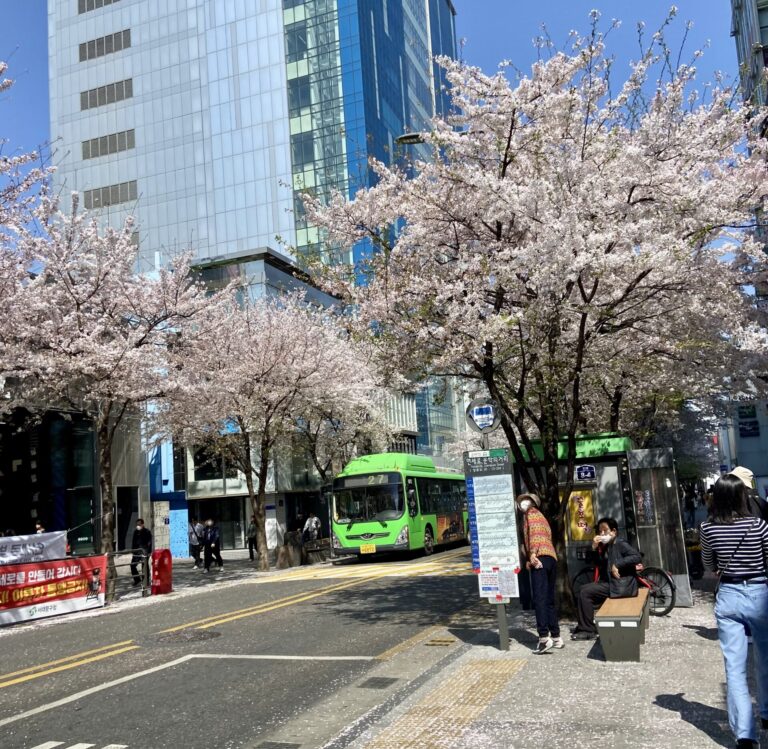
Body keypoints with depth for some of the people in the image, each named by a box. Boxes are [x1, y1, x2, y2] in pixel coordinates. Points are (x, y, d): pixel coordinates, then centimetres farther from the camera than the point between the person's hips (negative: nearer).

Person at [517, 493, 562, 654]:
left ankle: (544, 637, -22)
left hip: (540, 557, -9)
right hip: (552, 558, 9)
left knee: (539, 599, -14)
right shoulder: (542, 518, 32)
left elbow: (533, 533, -9)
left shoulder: (531, 512, 8)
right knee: (549, 600, 13)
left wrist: (532, 554, -20)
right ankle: (556, 637, 13)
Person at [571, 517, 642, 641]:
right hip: (610, 582, 10)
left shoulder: (620, 544, -11)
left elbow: (637, 556, -24)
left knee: (585, 592, -13)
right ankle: (584, 627, 18)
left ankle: (588, 631, -6)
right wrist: (594, 548, -1)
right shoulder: (606, 546, 16)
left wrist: (617, 565, -25)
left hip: (621, 585, -10)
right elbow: (598, 564, 13)